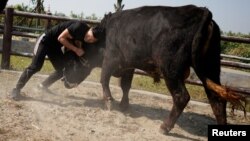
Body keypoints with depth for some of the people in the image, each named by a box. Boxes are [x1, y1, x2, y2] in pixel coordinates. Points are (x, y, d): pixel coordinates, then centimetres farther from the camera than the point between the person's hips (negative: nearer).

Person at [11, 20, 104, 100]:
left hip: (55, 46, 8)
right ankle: (17, 89, -4)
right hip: (46, 40, -8)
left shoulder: (84, 37, -6)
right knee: (35, 67, -14)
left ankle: (43, 86, 25)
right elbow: (61, 38, -25)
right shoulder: (79, 27, -29)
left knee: (62, 70, 6)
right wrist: (76, 49, -23)